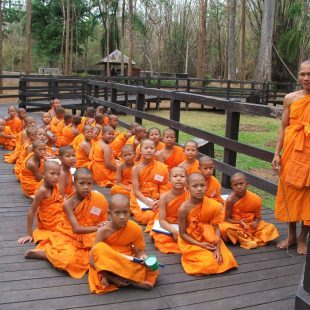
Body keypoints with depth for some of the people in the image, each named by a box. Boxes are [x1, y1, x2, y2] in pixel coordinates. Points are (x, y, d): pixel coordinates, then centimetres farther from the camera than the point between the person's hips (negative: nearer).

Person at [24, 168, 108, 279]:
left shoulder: (96, 199, -7)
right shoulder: (69, 203, -18)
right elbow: (76, 229, -25)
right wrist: (95, 228, -34)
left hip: (87, 237, 6)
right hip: (67, 236, -6)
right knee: (69, 259, -29)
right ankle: (44, 252, 1)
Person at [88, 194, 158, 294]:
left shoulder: (135, 229, -10)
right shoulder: (103, 231, -16)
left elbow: (139, 251, -2)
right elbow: (92, 259, -16)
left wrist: (142, 256, -26)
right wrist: (104, 273, -29)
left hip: (129, 263, 2)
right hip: (108, 264, -1)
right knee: (99, 248, -32)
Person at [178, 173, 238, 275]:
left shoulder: (213, 205, -12)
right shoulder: (184, 208, -21)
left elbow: (216, 228, -7)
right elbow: (182, 233, -13)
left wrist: (217, 247, -20)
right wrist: (200, 245, -20)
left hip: (209, 241, 3)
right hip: (190, 242, -3)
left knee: (225, 261, -13)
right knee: (210, 264, -21)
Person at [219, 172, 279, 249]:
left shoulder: (255, 199, -11)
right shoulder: (231, 199, -18)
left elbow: (258, 216, 1)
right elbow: (226, 219, -12)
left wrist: (256, 222, -22)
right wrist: (239, 222, -28)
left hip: (251, 225, 3)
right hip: (235, 225, -3)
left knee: (270, 227, -14)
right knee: (224, 227, -34)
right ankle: (246, 240, -24)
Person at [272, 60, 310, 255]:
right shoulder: (290, 98, 2)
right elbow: (283, 127, 5)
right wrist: (277, 153, 0)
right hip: (291, 151, 2)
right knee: (289, 192, 10)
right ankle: (291, 235, 26)